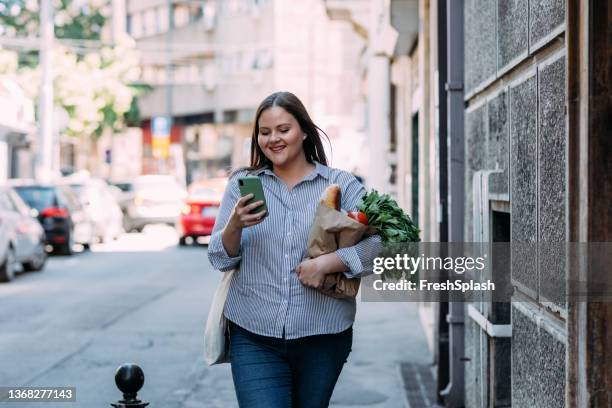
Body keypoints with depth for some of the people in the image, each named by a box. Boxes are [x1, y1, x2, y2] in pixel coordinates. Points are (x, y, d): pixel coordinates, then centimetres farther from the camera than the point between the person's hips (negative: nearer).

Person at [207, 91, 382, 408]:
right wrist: (235, 225, -17)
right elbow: (220, 259, 4)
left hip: (322, 337, 0)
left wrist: (326, 262, -18)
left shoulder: (342, 185, 4)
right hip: (254, 337, 0)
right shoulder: (242, 184, 8)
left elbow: (378, 242, -5)